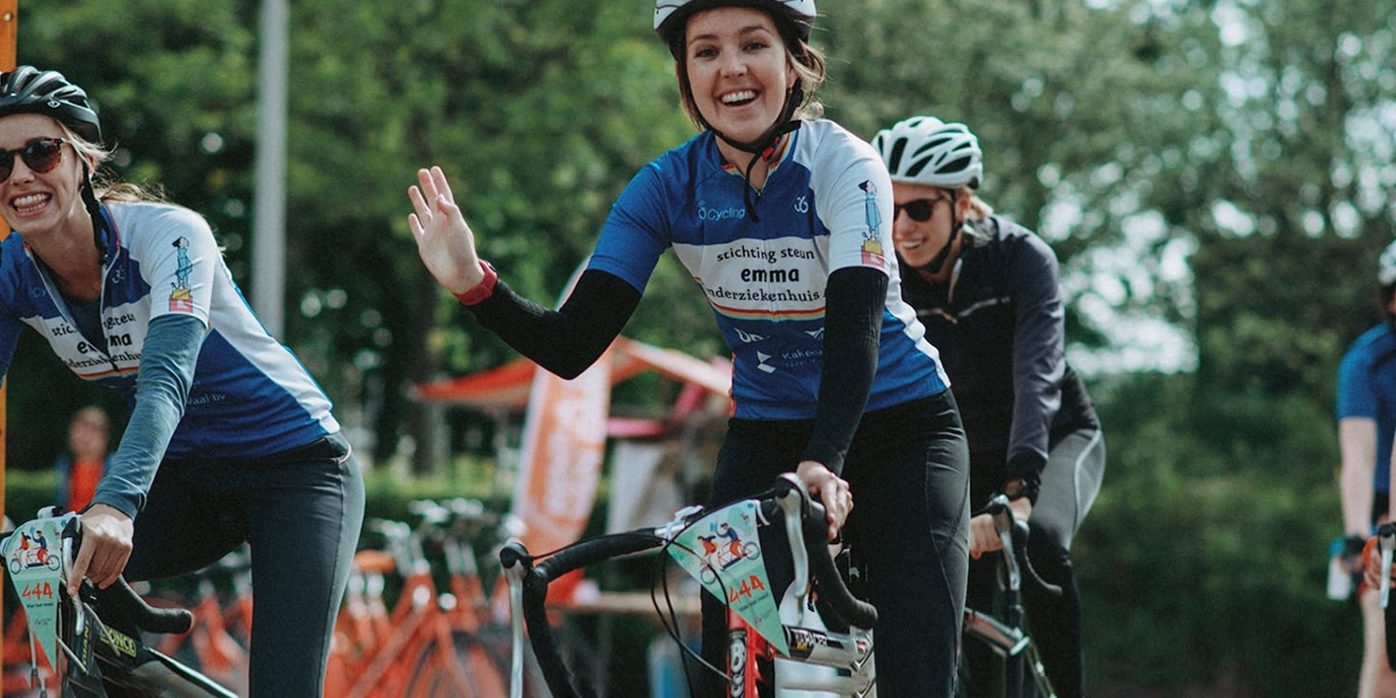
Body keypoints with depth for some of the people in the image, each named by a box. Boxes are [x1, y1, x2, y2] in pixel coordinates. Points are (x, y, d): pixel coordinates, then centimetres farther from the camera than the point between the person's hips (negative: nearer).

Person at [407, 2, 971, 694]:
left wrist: (823, 462, -50)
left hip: (897, 428, -3)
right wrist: (474, 283, -31)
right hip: (766, 436, 3)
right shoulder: (667, 188, -10)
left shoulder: (843, 166, -20)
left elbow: (854, 322, -34)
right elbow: (572, 344, -13)